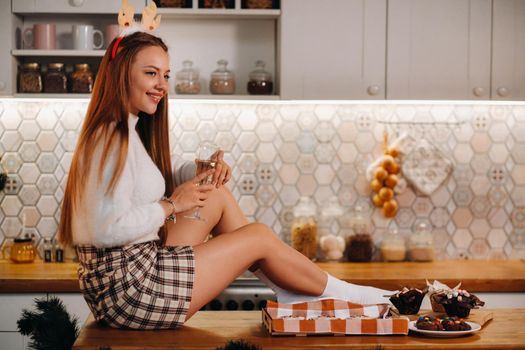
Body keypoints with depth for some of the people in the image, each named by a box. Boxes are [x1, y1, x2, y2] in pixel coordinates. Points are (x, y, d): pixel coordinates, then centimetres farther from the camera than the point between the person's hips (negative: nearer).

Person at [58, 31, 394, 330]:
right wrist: (171, 205, -14)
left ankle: (289, 289, 21)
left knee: (217, 194, 13)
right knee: (260, 237, 1)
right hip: (129, 289, -10)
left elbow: (166, 175, 23)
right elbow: (109, 228, -28)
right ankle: (345, 295, 23)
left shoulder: (125, 132, 12)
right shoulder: (114, 138, -19)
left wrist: (204, 169, 1)